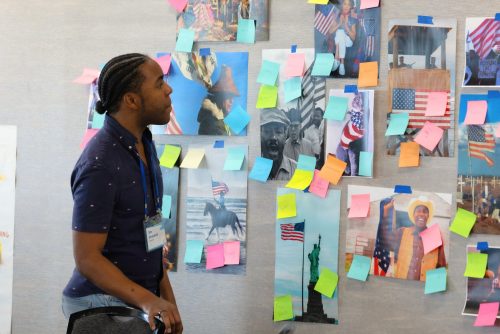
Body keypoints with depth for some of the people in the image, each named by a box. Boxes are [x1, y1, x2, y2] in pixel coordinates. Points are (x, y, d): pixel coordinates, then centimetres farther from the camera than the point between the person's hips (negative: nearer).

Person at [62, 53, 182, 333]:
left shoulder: (144, 143, 7)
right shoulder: (100, 165, -20)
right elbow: (87, 258, -20)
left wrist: (167, 299, 10)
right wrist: (147, 300, -30)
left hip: (140, 300, 8)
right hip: (103, 305, -8)